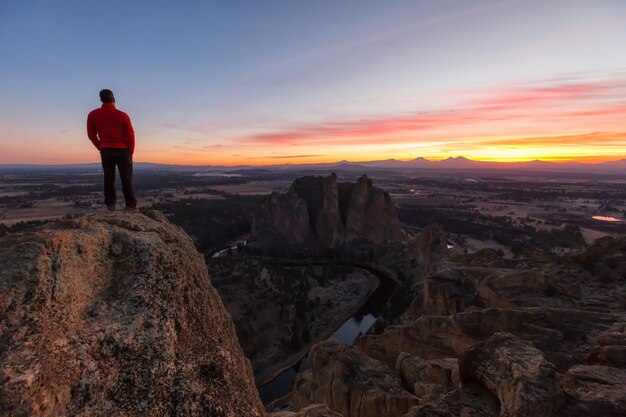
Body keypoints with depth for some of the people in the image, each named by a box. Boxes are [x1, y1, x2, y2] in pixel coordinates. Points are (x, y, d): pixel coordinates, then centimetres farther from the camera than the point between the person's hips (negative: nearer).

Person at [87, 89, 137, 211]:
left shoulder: (92, 115, 0)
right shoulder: (122, 115, -11)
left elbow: (91, 135, 4)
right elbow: (130, 135, -9)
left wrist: (101, 147, 16)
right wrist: (131, 151, 4)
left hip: (105, 151, 3)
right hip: (122, 150, -2)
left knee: (109, 178, 10)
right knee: (126, 179, 1)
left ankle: (110, 204, 11)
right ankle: (131, 205, 0)